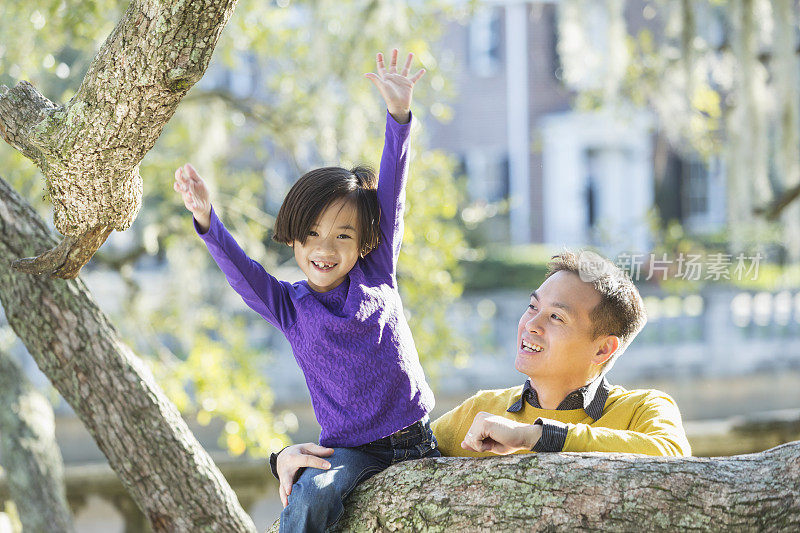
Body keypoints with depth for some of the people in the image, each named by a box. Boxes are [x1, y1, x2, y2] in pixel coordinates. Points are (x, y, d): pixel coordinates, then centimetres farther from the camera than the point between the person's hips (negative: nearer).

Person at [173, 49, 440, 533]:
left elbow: (391, 192, 2)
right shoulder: (290, 306, 5)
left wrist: (399, 115, -5)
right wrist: (207, 220, -30)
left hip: (416, 440, 3)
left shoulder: (377, 275, 7)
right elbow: (239, 268, -11)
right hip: (350, 449, -2)